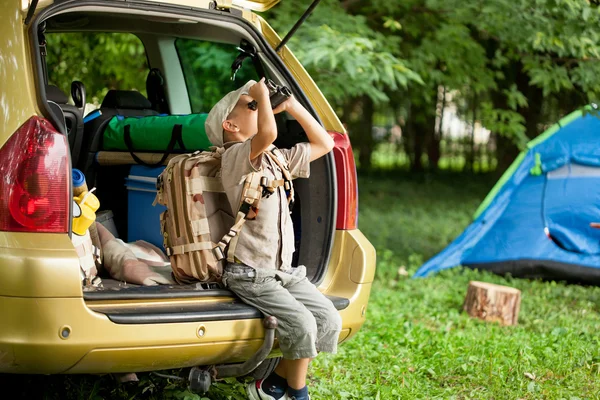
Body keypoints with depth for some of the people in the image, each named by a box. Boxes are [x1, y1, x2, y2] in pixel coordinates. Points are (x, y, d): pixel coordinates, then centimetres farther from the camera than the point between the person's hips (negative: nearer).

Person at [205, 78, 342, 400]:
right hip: (250, 273, -8)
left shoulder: (275, 159, 15)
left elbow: (324, 144, 21)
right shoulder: (235, 156, -11)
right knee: (301, 323, -24)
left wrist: (291, 105, 14)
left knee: (329, 319, -8)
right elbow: (267, 133, -33)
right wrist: (260, 92, -15)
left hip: (284, 270, 8)